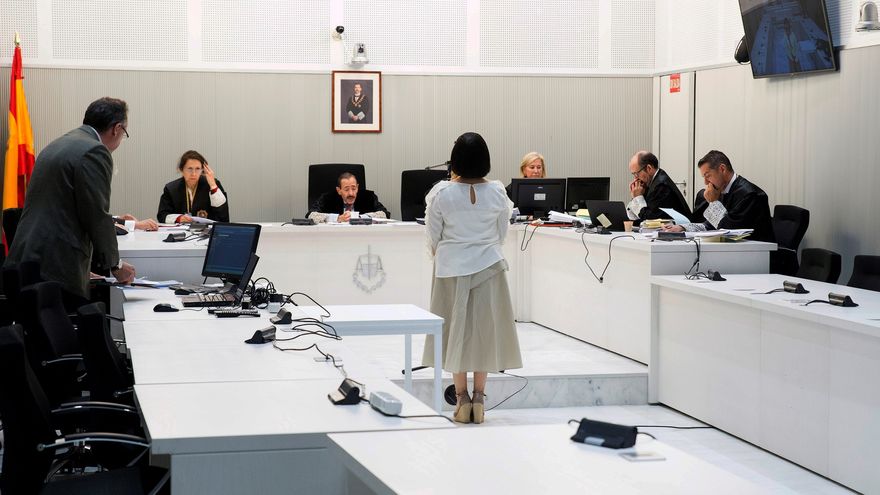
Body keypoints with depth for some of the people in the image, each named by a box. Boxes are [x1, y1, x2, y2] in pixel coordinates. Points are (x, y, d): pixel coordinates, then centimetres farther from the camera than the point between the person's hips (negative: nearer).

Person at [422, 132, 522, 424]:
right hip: (488, 266, 1)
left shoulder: (442, 193, -13)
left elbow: (433, 235, -2)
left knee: (456, 329, 8)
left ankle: (462, 397, 9)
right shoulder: (497, 193, -8)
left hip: (452, 267, -1)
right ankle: (479, 397, 10)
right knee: (484, 329, 8)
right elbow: (501, 233, 4)